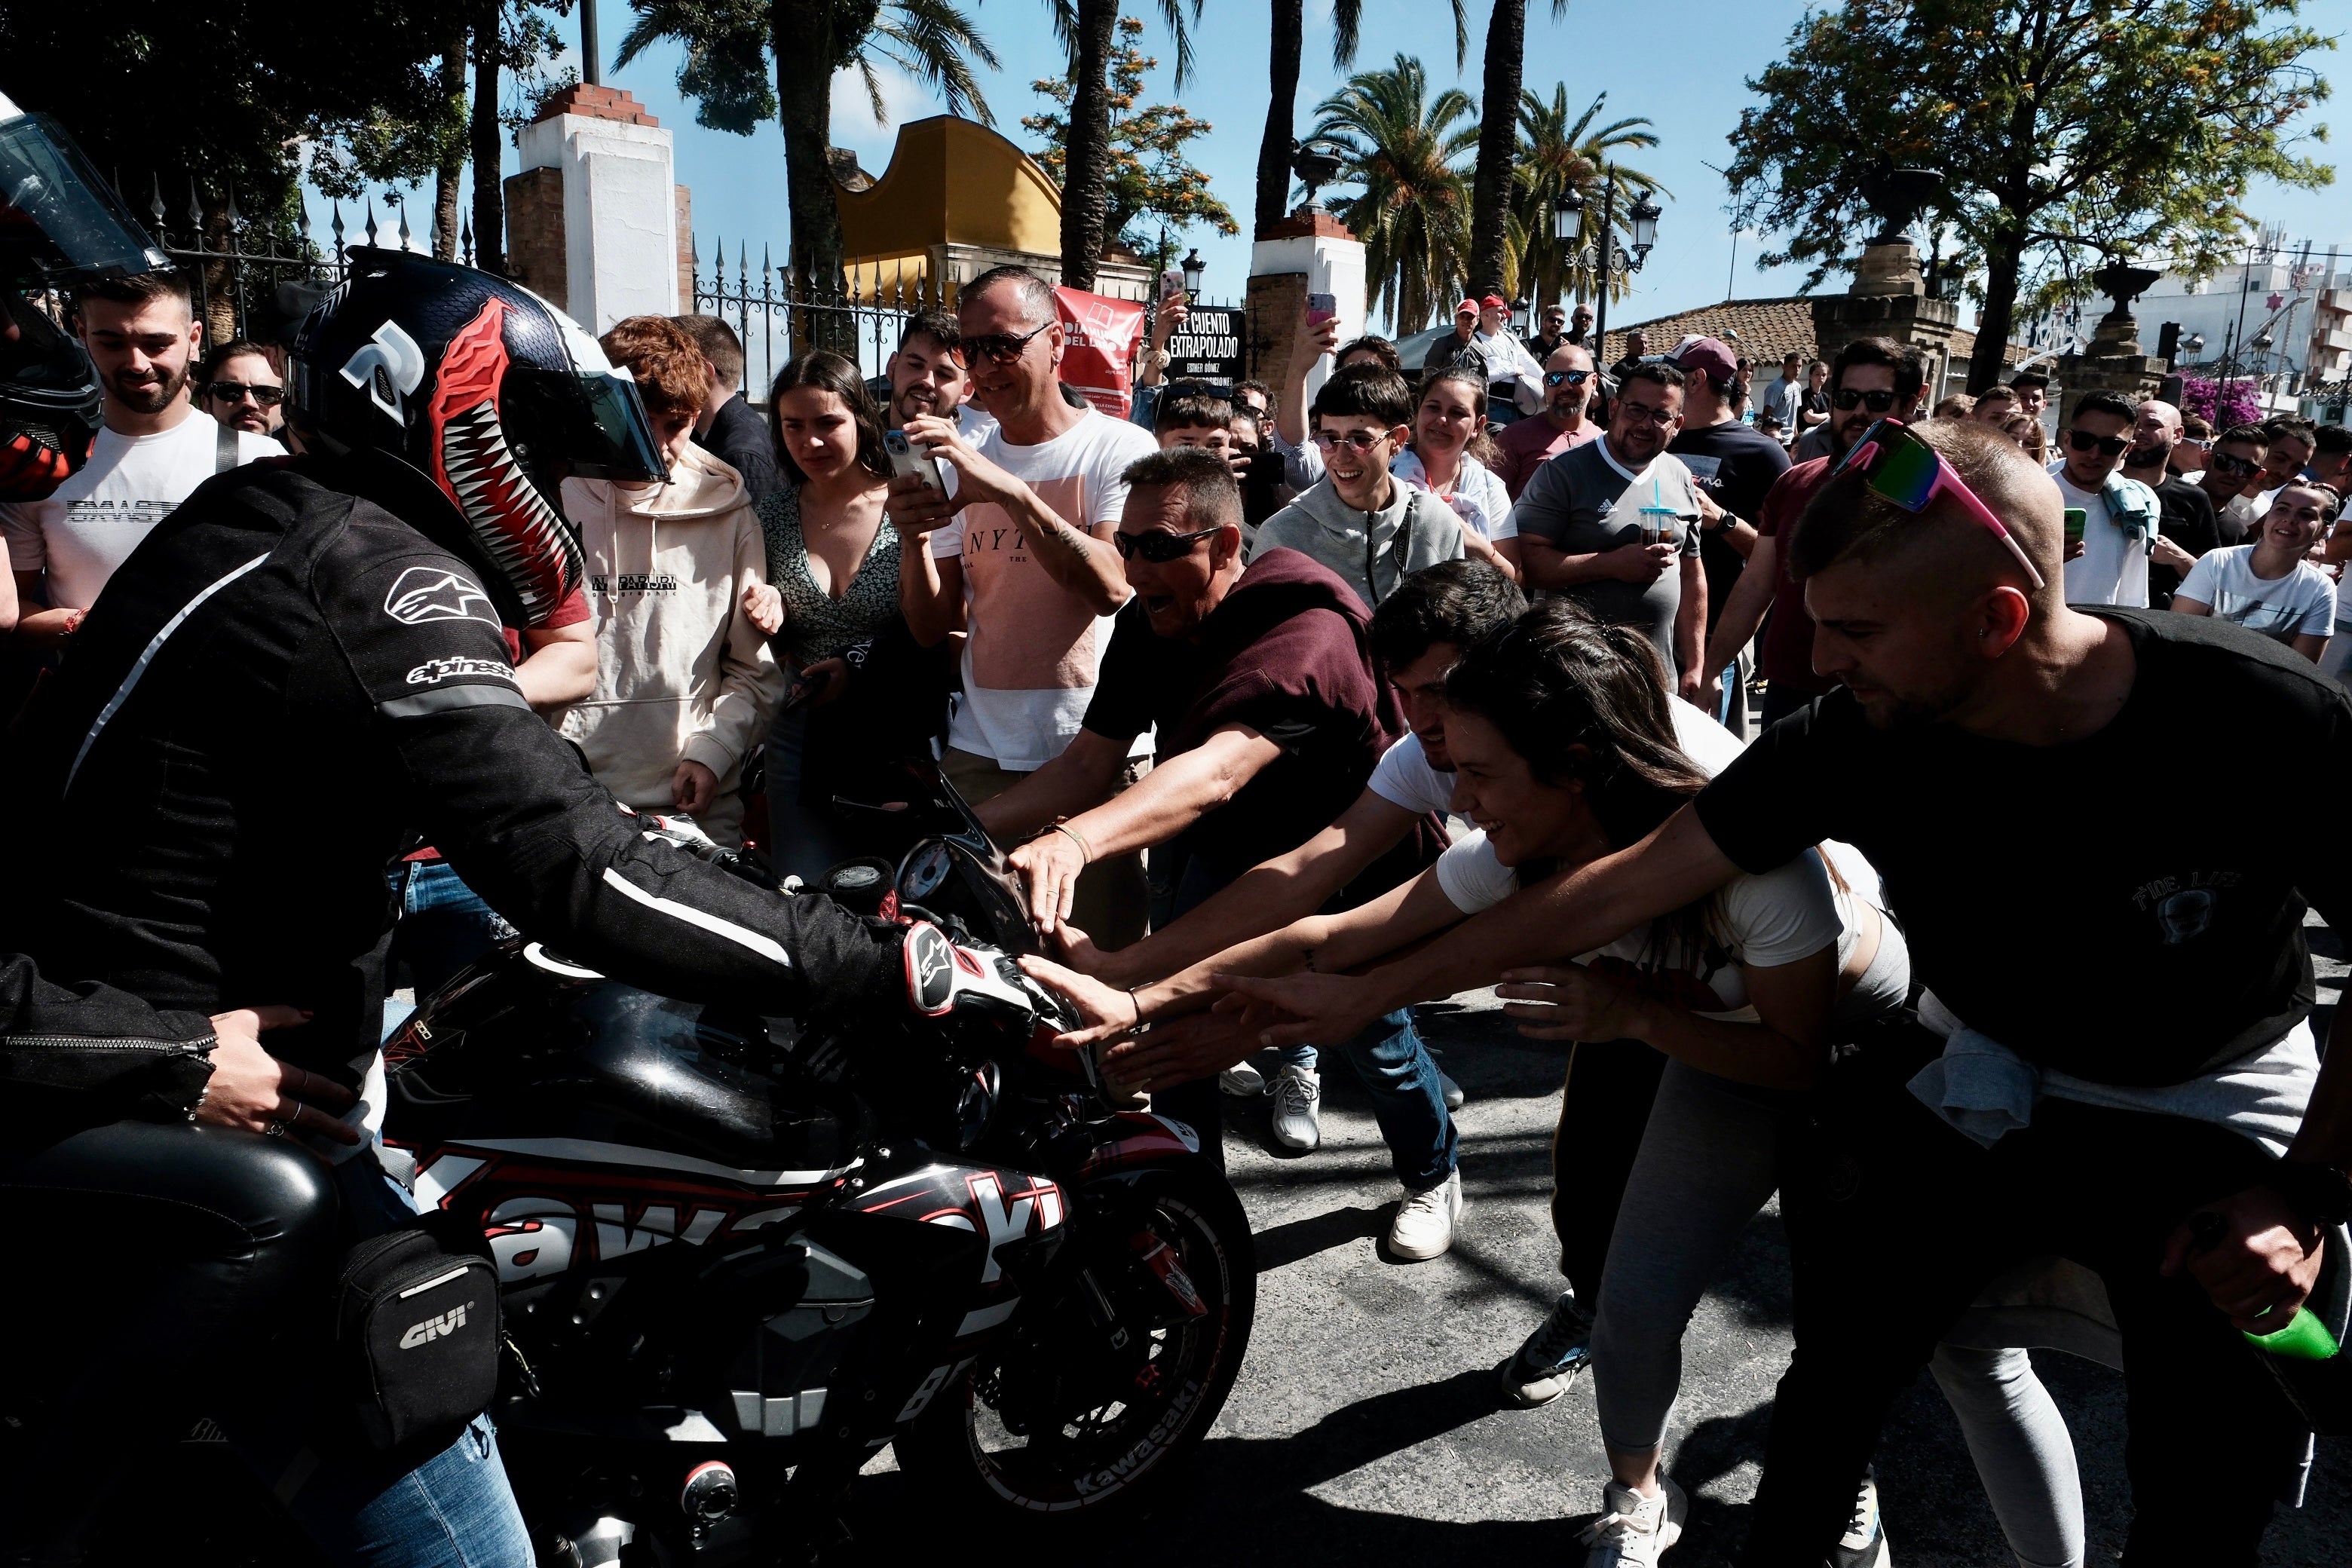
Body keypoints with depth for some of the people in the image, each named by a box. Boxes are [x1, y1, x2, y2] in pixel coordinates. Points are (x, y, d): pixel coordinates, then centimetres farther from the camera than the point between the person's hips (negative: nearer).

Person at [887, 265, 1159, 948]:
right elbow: (932, 627, 9)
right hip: (980, 752, 4)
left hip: (1098, 751, -4)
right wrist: (912, 539, -10)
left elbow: (1111, 586, -19)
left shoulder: (1120, 449, -3)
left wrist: (1009, 490, -27)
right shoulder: (960, 462, 12)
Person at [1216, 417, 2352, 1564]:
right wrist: (1367, 995, -14)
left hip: (2212, 1101, -1)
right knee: (1837, 1373, -5)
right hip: (1986, 1072, 2)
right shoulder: (1858, 741, -22)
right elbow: (1621, 887, -16)